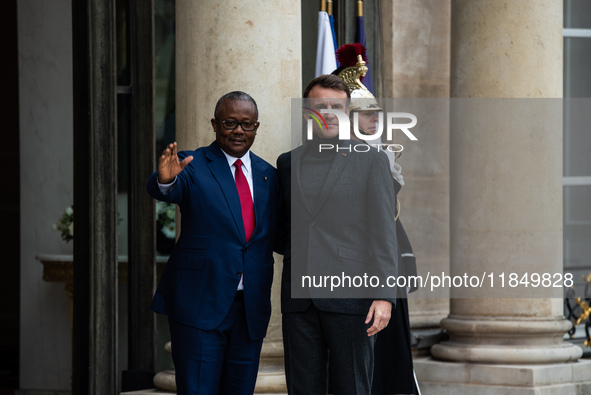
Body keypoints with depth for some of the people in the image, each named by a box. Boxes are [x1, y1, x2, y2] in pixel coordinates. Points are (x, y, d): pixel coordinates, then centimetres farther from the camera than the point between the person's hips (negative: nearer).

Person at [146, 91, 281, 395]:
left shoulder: (268, 175, 13)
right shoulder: (192, 166, -3)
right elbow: (162, 191, -25)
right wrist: (166, 179, -47)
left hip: (251, 310, 5)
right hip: (200, 306, -5)